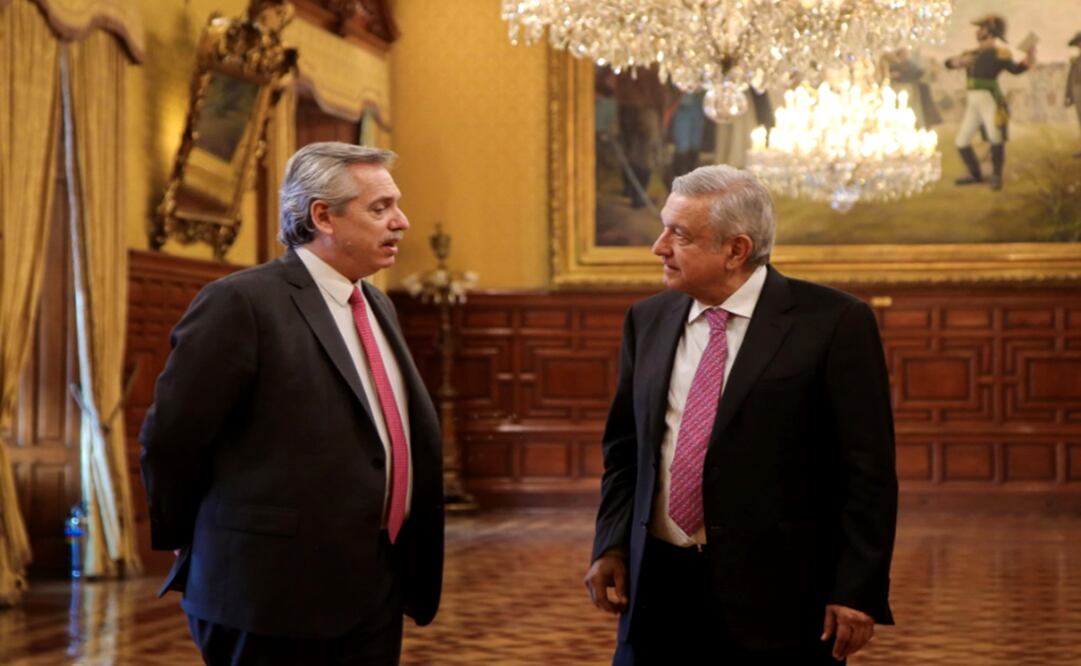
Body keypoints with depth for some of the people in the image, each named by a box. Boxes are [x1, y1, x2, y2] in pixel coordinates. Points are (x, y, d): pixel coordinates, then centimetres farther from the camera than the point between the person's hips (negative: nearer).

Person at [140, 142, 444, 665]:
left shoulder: (378, 306, 14)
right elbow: (170, 439, -10)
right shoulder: (242, 303, -12)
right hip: (278, 589, -7)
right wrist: (187, 544, 2)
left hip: (378, 586, 8)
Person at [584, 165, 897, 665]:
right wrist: (611, 545, 3)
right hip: (659, 585, 5)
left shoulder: (832, 322, -7)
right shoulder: (647, 321, 9)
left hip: (778, 594, -4)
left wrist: (858, 591, -12)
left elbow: (867, 469, -8)